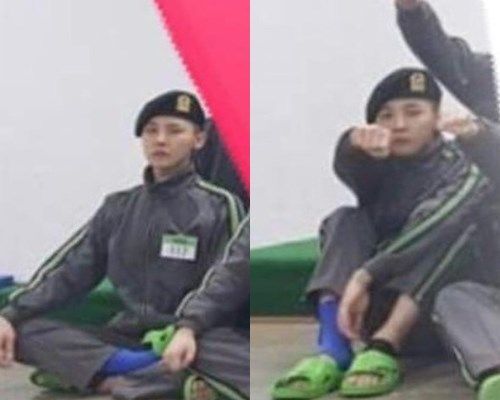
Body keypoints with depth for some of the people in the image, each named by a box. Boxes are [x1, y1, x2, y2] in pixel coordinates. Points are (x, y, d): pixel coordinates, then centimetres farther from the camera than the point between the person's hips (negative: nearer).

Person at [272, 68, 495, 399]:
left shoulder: (464, 173, -7)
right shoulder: (381, 162, 5)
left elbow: (427, 234, -27)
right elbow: (348, 168, -21)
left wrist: (364, 276, -39)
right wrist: (357, 145, -46)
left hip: (438, 300, -3)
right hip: (377, 299, 3)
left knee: (454, 226, -26)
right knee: (347, 219, -17)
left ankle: (384, 347, -39)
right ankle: (334, 350, -38)